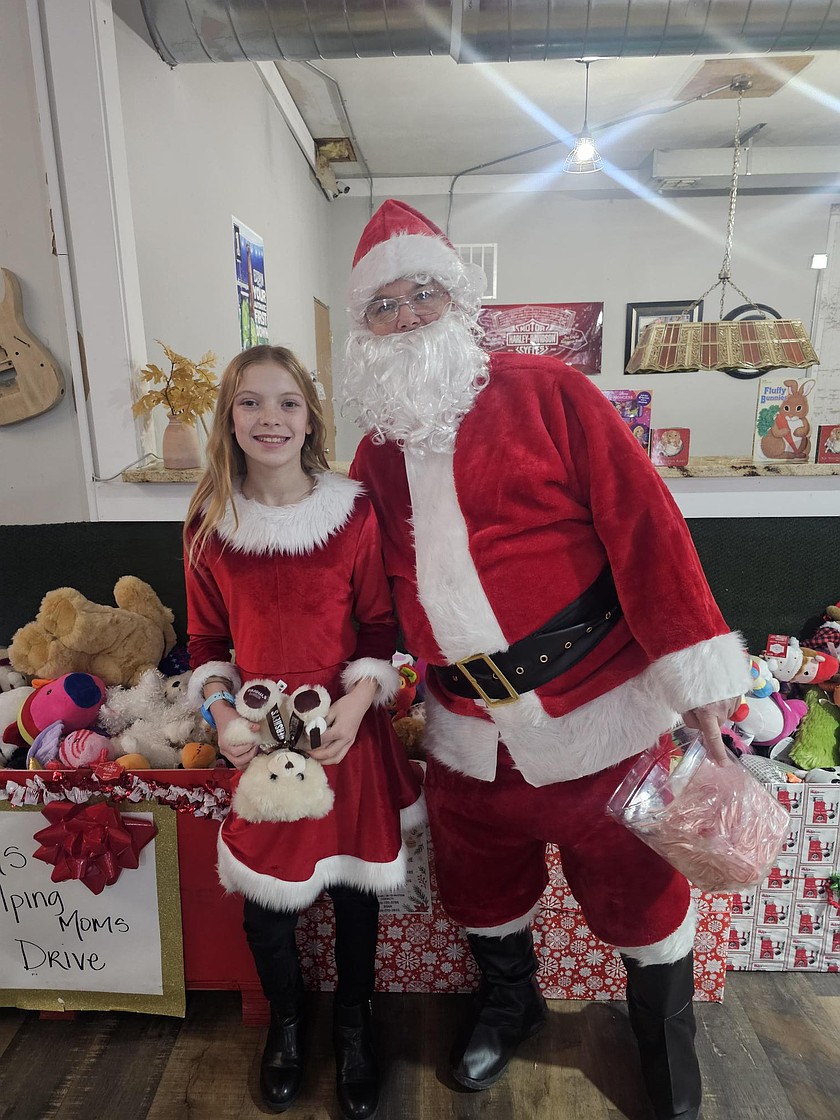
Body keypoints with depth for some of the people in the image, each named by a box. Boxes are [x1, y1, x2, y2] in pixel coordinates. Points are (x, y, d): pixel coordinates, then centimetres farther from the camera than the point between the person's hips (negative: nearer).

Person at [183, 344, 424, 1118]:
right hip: (260, 735, 1)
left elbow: (379, 626, -2)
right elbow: (207, 638, 6)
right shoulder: (209, 524, -2)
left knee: (355, 883, 12)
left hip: (347, 728, -1)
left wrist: (358, 700, -17)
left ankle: (354, 1024, 43)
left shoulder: (354, 511, -7)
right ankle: (286, 1020, 45)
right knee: (263, 896, 11)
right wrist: (221, 710, -9)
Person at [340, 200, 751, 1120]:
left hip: (595, 708, -4)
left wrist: (692, 668, -15)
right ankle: (508, 1001, 56)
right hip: (468, 727, 5)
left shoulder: (545, 392, -7)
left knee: (637, 893, 14)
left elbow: (641, 520, -13)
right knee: (480, 883, 23)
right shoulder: (377, 451, 8)